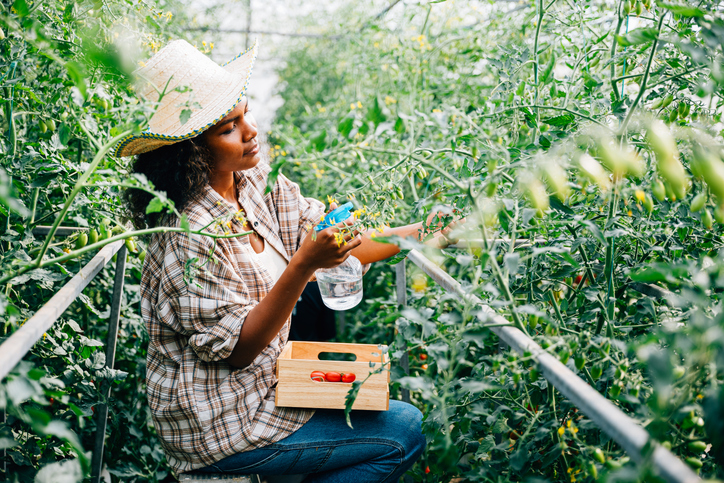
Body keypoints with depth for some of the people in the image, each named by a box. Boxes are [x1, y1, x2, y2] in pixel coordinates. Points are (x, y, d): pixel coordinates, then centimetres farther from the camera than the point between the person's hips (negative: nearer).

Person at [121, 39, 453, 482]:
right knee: (404, 432, -4)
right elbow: (236, 349, -23)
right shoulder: (192, 236, -26)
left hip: (261, 384, 8)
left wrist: (419, 233, -12)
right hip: (219, 426, -8)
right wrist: (303, 266, -34)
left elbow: (341, 242, -1)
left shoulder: (256, 184, -2)